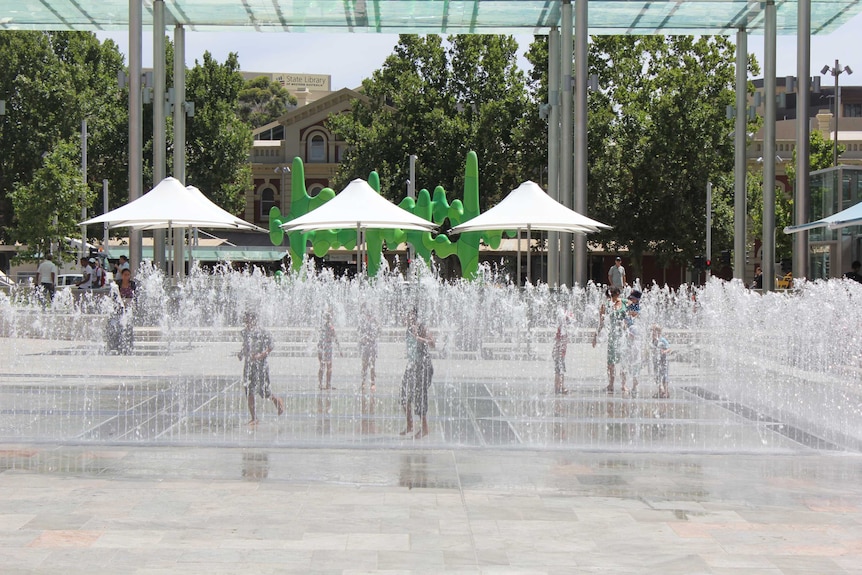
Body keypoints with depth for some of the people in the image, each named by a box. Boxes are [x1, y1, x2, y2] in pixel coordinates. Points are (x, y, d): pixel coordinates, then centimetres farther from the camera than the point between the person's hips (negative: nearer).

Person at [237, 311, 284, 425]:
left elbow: (270, 348, -13)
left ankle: (278, 401, 31)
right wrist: (241, 353, 3)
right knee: (249, 393, 1)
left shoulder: (263, 333, -10)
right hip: (249, 365, 5)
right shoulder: (245, 332, 7)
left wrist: (261, 355, -26)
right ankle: (254, 419, 8)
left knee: (263, 392, -2)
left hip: (261, 365, -5)